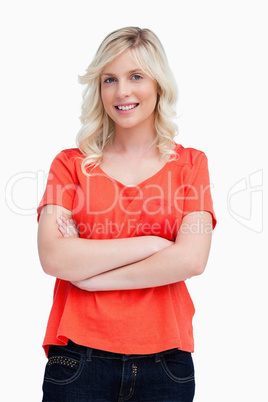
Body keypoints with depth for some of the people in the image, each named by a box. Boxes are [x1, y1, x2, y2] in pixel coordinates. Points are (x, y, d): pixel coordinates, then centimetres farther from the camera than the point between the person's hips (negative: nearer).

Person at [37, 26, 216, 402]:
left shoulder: (190, 163, 5)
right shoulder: (70, 164, 4)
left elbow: (192, 259, -10)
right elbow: (53, 257, -11)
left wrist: (90, 274, -10)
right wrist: (151, 243, -11)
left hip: (164, 360, 1)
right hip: (78, 358, 0)